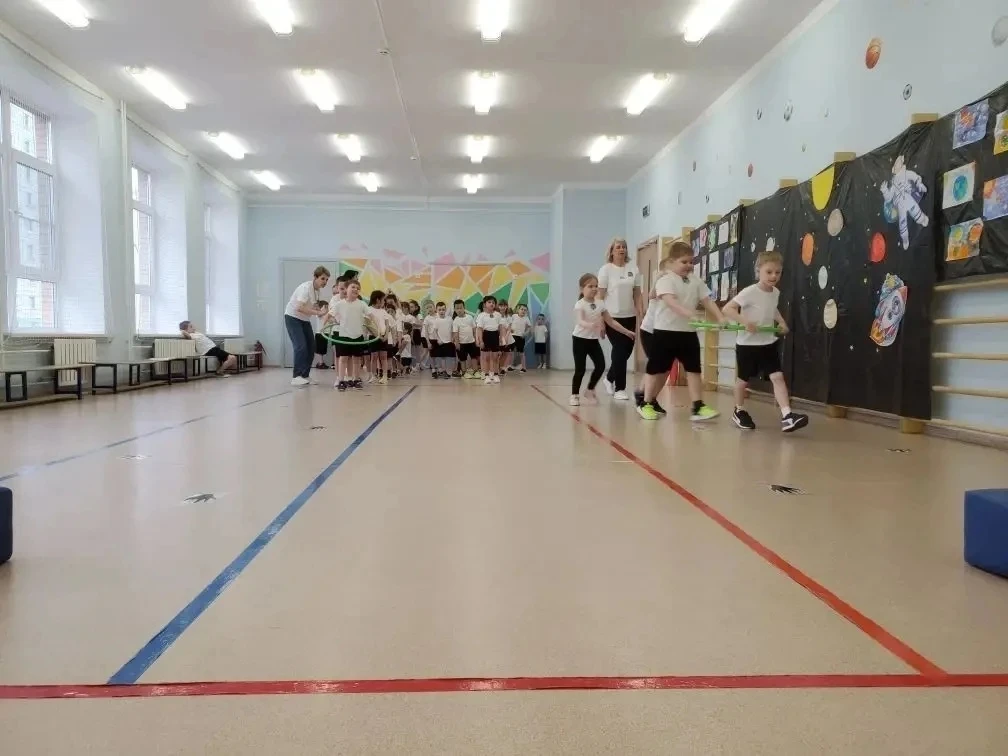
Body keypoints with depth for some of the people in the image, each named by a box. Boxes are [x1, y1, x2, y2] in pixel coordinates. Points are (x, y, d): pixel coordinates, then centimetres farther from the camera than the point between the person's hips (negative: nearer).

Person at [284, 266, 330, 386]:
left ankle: (305, 375, 13)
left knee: (311, 347, 5)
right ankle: (296, 377, -13)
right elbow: (300, 308, -34)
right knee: (301, 347, -17)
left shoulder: (317, 289, 1)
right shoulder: (306, 287, -24)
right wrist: (318, 312, -39)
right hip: (293, 317, -9)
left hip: (304, 319, 9)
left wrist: (323, 312, -7)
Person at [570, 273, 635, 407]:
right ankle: (574, 395, 8)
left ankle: (590, 390, 19)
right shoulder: (580, 304, -15)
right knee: (580, 369, -6)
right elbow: (580, 322, -31)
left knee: (600, 366, -1)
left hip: (593, 340, 6)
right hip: (580, 339, -6)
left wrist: (627, 332, 8)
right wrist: (591, 325, -53)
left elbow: (611, 321, 9)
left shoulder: (600, 303, 3)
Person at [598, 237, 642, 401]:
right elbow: (600, 296, -6)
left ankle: (610, 378, 32)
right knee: (620, 351, -5)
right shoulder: (606, 269, -5)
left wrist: (641, 315, 2)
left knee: (627, 350, 8)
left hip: (629, 317, 4)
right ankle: (619, 388, 6)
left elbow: (637, 294, 8)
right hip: (612, 317, -4)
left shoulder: (633, 268, 5)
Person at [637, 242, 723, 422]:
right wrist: (691, 315, -41)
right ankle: (646, 404, 19)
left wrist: (721, 318, -12)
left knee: (694, 370, 2)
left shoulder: (696, 281, 7)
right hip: (665, 331, -5)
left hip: (688, 333, 5)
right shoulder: (665, 280, -12)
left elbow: (708, 302, 4)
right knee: (657, 370, 6)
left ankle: (698, 407, 4)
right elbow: (671, 303, -28)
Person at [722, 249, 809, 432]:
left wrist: (781, 321, 8)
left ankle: (787, 416, -14)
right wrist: (745, 321, -35)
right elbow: (727, 309, -24)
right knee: (743, 379, 11)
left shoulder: (776, 293, 2)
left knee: (778, 376, -9)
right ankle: (739, 411, 32)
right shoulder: (749, 292, -19)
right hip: (747, 344, -5)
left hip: (769, 343, 5)